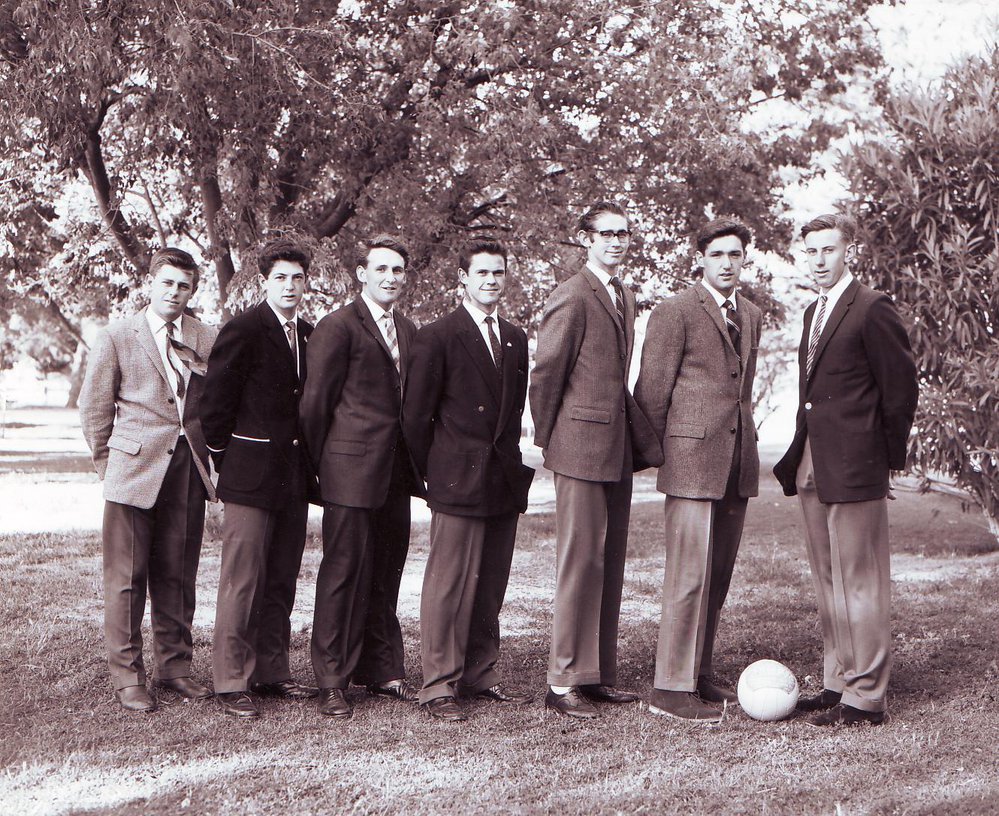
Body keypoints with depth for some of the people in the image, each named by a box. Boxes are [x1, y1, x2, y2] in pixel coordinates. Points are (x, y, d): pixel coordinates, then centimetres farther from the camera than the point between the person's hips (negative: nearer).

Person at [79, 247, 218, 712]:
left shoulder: (206, 340, 8)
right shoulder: (117, 337, 2)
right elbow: (94, 410, 5)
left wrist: (206, 455, 7)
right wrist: (109, 464, 4)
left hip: (188, 471, 3)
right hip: (134, 471, -3)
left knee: (177, 576, 8)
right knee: (127, 578, 0)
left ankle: (175, 666, 20)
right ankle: (126, 677, 9)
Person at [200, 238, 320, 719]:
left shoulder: (308, 334, 12)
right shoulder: (243, 330, -8)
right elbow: (214, 404, -8)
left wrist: (307, 465, 13)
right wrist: (227, 461, -2)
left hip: (294, 478, 7)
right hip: (250, 478, -7)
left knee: (281, 581, 12)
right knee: (242, 581, -4)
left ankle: (272, 673, 21)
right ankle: (231, 682, 4)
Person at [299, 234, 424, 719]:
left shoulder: (408, 331, 16)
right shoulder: (338, 327, -6)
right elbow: (314, 402, -5)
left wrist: (413, 462, 14)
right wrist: (322, 464, -1)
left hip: (395, 472, 7)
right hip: (351, 470, -7)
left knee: (385, 574, 13)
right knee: (344, 572, -2)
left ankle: (381, 670, 23)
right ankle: (332, 682, 7)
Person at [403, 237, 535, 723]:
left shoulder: (516, 340, 15)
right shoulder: (437, 337, -3)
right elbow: (416, 416, -3)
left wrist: (521, 469, 12)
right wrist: (433, 473, 0)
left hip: (506, 483, 6)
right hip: (458, 482, -6)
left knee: (490, 587, 12)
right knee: (449, 586, -3)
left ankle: (480, 675, 23)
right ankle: (438, 687, 3)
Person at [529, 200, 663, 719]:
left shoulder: (624, 297, 16)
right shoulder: (572, 298, -11)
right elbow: (545, 373, -9)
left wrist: (642, 439, 12)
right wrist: (546, 440, -2)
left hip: (617, 449, 9)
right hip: (582, 447, -9)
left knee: (610, 564, 12)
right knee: (580, 562, -5)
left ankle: (598, 676, 21)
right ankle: (563, 682, 4)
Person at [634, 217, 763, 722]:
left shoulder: (751, 317, 18)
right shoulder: (675, 311, -4)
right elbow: (652, 390, -3)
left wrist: (742, 443, 17)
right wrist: (662, 452, 2)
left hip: (738, 461, 7)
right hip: (692, 456, -7)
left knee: (718, 575, 10)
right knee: (690, 573, -8)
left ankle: (698, 675, 19)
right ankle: (672, 688, -3)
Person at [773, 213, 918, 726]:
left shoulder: (872, 309, -10)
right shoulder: (814, 312, 16)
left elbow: (901, 387, -10)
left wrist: (889, 460, -5)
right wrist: (800, 458, 13)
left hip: (854, 468, -9)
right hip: (812, 466, 9)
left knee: (859, 583, -3)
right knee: (828, 583, 14)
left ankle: (865, 697, 5)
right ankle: (838, 683, 24)